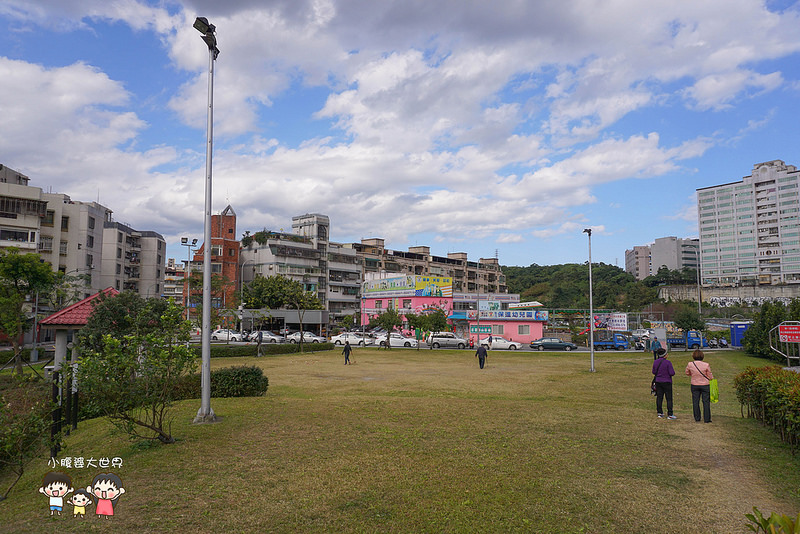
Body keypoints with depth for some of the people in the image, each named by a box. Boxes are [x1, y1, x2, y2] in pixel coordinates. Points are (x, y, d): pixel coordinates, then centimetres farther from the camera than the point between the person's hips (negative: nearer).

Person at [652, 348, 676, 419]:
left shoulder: (655, 362, 0)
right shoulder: (668, 362, -16)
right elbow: (672, 373, -17)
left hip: (658, 382, 5)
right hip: (667, 382, -5)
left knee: (659, 397, 10)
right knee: (669, 398, 1)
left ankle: (659, 413, 15)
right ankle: (670, 414, 1)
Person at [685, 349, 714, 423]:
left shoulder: (690, 364, -9)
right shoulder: (706, 365, -15)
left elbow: (687, 373, 7)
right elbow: (710, 376, -5)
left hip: (694, 385, 2)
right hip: (705, 385, -2)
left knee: (695, 402, 10)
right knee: (706, 402, 7)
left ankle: (697, 418, 15)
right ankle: (707, 419, 11)